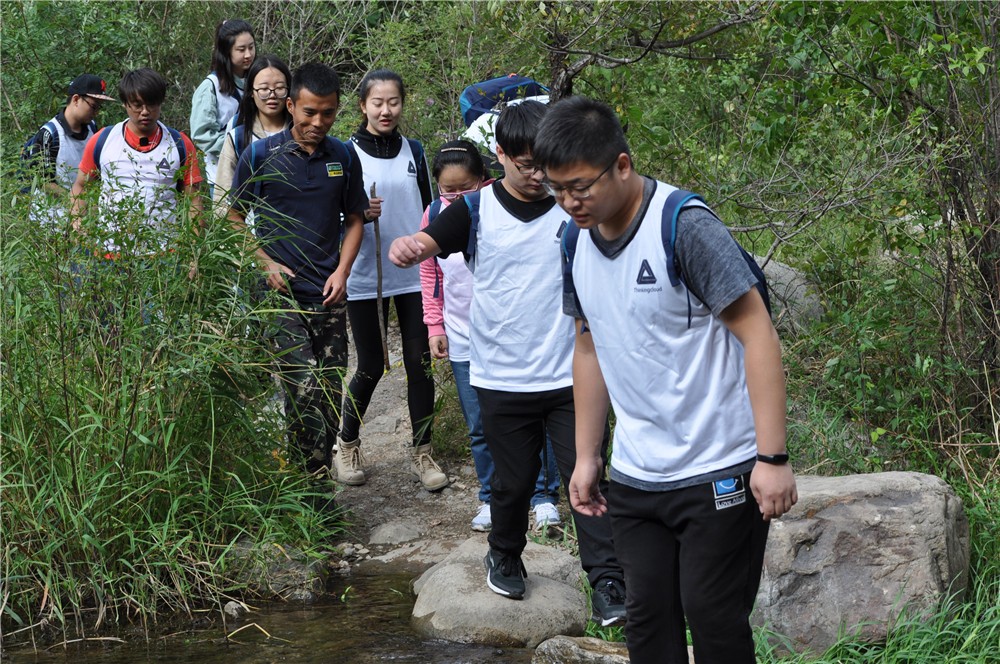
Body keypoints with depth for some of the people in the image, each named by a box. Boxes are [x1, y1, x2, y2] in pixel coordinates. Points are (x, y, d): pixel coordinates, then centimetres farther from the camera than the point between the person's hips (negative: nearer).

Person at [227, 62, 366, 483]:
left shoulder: (344, 159, 7)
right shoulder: (260, 156, -2)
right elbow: (235, 219, 5)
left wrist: (342, 271, 1)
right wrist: (267, 265, -7)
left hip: (329, 295, 4)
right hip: (280, 293, -4)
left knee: (331, 394, 5)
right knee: (305, 388, -16)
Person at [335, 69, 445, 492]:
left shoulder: (413, 152, 8)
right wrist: (359, 214, -22)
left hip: (414, 275, 3)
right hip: (366, 278, -3)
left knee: (420, 364, 1)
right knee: (371, 369, 3)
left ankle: (423, 453, 12)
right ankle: (347, 445, 24)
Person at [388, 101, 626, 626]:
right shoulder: (476, 210, -2)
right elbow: (424, 243, -15)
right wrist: (406, 247, -39)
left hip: (570, 376, 0)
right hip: (503, 379, 0)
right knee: (513, 481, 12)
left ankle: (608, 584, -2)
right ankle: (504, 558, 37)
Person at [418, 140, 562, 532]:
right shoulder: (435, 215, -2)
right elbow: (429, 275, 10)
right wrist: (435, 327, 5)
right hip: (464, 340, 3)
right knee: (480, 426, 11)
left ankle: (544, 496, 14)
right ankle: (491, 497, 25)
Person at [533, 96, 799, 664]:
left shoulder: (685, 226, -18)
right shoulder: (578, 243, 4)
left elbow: (757, 333, -18)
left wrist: (773, 458, -21)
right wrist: (586, 457, 16)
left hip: (718, 472, -6)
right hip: (635, 478, 7)